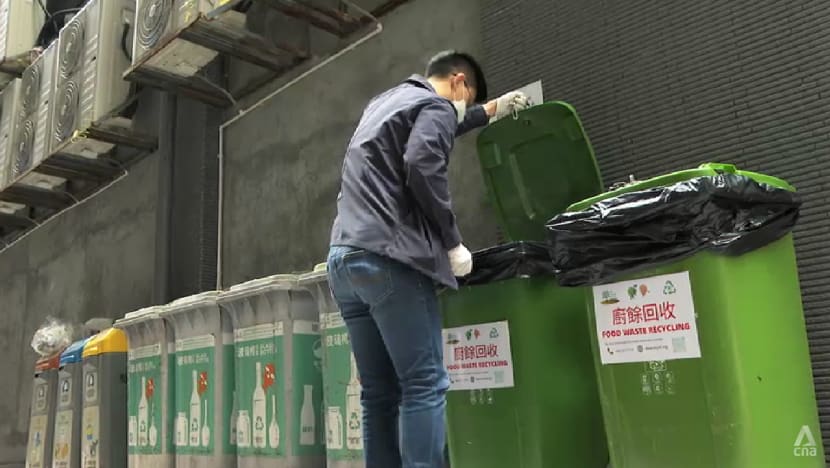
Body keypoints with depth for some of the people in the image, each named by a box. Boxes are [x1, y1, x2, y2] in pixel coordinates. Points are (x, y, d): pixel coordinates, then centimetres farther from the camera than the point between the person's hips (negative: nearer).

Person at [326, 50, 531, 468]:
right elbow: (422, 167, -17)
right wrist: (453, 243, -8)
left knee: (379, 393, 8)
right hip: (388, 257, -9)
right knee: (424, 384, -8)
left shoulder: (384, 102, 28)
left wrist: (490, 112, 57)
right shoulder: (436, 105, 2)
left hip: (343, 256, 9)